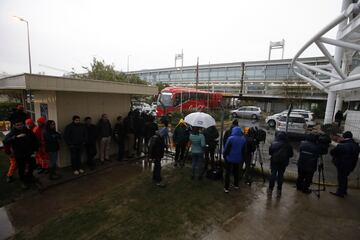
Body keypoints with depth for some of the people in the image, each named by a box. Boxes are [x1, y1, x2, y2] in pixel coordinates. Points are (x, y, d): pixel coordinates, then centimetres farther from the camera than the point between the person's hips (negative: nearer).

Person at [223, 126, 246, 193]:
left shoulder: (230, 138, -18)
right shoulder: (243, 139, -2)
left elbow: (226, 149, -13)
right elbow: (244, 150, 6)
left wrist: (224, 156, 1)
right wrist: (243, 158, 15)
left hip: (229, 158, -4)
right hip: (238, 158, 5)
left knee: (228, 172, 4)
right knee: (236, 171, 21)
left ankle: (226, 188, 5)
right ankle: (236, 185, 35)